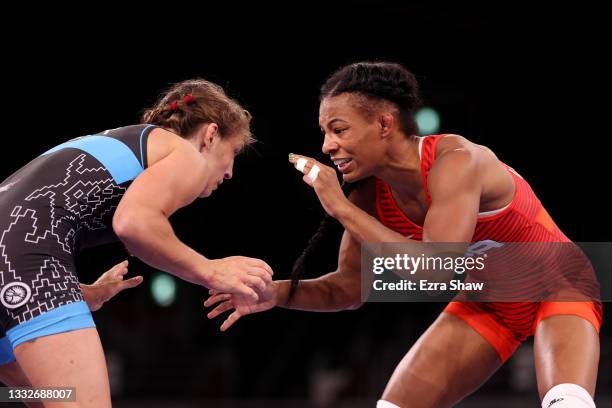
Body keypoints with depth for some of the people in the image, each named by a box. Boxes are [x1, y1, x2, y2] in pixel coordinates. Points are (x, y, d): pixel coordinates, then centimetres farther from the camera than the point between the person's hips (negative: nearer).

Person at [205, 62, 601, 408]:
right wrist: (278, 293, -17)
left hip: (557, 288, -6)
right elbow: (349, 288, 1)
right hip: (487, 306, 6)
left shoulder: (456, 161, -31)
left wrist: (341, 208, -36)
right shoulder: (370, 194, -12)